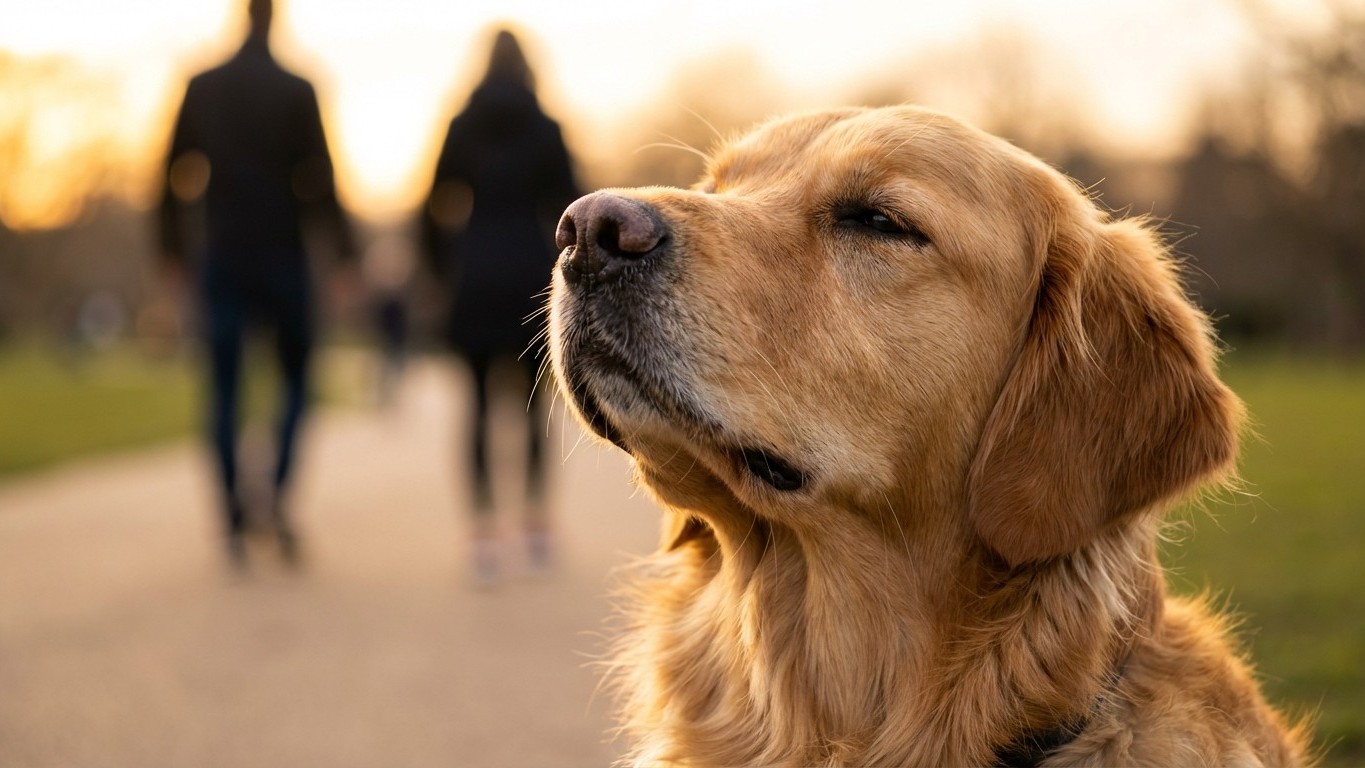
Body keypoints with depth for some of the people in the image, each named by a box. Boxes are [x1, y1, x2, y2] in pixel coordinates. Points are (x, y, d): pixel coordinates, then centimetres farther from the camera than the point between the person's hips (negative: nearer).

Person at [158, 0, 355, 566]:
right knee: (296, 376, 12)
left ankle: (235, 518, 1)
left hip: (221, 258, 2)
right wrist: (345, 251, -4)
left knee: (225, 389, 5)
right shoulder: (297, 92, -5)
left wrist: (174, 249, 14)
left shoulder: (201, 88, 3)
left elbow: (173, 174, 5)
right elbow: (318, 180, -10)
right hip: (281, 254, -2)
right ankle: (277, 493, -6)